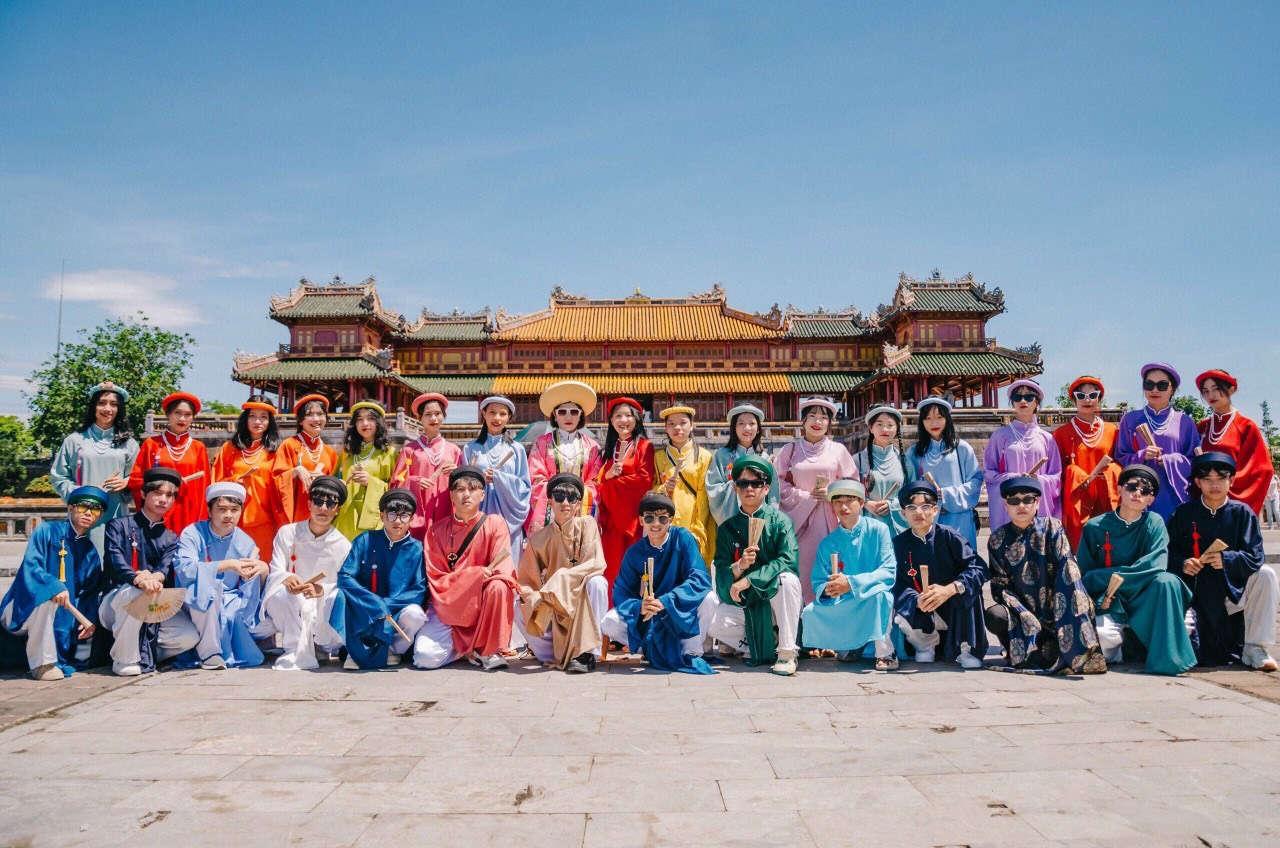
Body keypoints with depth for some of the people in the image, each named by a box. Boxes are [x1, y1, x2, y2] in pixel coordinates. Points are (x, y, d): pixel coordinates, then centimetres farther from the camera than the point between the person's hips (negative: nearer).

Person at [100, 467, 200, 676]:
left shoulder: (171, 538, 13)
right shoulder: (120, 525, 2)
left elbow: (167, 568, -7)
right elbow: (115, 563, -16)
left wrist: (155, 576, -34)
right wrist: (139, 579, -38)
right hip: (116, 603, -3)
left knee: (190, 636, -22)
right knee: (135, 592, -38)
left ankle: (142, 652, 4)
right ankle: (124, 659, -19)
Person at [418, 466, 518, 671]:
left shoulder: (495, 523, -4)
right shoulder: (437, 530, 0)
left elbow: (503, 569, -12)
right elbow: (436, 579, -6)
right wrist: (475, 574, -21)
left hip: (483, 606, -1)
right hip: (448, 606, 1)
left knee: (498, 587, -34)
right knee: (425, 658, -22)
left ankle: (490, 650, -14)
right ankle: (464, 647, 10)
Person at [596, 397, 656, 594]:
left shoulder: (644, 446, 1)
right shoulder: (609, 448, 19)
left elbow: (645, 480, -10)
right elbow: (601, 481, 18)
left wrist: (613, 481, -3)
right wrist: (608, 475, -4)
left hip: (633, 516, -5)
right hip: (611, 517, 5)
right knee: (612, 568, 1)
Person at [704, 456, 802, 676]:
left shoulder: (779, 520, -5)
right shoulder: (727, 528, 3)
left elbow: (788, 561, -19)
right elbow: (721, 574, -3)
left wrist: (748, 580, -26)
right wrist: (740, 566, -25)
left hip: (774, 600, -2)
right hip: (742, 604, 2)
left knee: (787, 579, -33)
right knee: (707, 619, -23)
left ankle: (787, 652, -19)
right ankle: (762, 646, 0)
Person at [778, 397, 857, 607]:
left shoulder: (838, 450, 10)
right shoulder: (789, 450, 10)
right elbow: (780, 486, 4)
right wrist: (808, 497, -8)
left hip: (829, 520, 0)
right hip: (799, 518, 0)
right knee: (802, 571, -3)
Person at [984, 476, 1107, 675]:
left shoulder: (1052, 528, -2)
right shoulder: (998, 539, 1)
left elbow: (1068, 572, -12)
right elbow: (1000, 585, -3)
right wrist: (1024, 615, -19)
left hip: (1053, 611, -1)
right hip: (1021, 609, 2)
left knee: (1047, 657, -26)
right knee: (993, 616, -30)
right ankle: (1017, 648, 0)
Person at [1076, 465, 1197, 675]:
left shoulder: (1154, 523, -1)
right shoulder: (1095, 527, -3)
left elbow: (1155, 565, -16)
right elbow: (1083, 577, -1)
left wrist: (1111, 576, -19)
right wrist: (1104, 596, -19)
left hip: (1143, 601, 1)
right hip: (1106, 604, -1)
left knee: (1167, 580, -30)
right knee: (1100, 634, -33)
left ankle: (1167, 657, -24)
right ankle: (1118, 643, 6)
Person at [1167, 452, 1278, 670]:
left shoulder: (1242, 512, 0)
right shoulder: (1183, 513, 0)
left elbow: (1255, 556, -10)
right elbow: (1169, 553, -3)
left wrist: (1227, 559, -28)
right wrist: (1182, 564, -25)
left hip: (1232, 591, 2)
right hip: (1193, 592, -1)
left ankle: (1254, 648, -16)